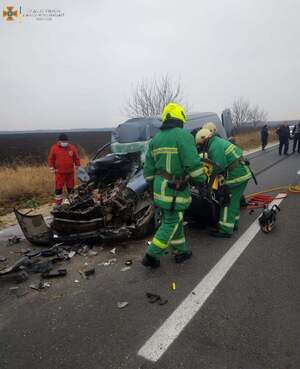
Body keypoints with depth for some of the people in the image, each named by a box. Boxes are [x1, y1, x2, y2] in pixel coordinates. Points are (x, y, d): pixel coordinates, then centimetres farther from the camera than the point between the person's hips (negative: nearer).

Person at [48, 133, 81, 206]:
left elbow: (76, 158, 8)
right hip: (59, 172, -2)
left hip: (70, 172, 2)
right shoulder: (54, 148, -2)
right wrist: (52, 168, 0)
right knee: (58, 188, 1)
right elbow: (50, 159, 4)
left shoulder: (72, 147, 2)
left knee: (71, 187, 12)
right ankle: (58, 203, 12)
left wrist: (77, 167, 7)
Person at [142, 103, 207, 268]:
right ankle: (151, 256, 6)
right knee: (171, 223, 3)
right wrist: (201, 179, -4)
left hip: (160, 185, 8)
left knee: (174, 219, 19)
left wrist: (153, 184, 21)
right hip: (175, 189, -8)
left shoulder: (155, 139, 9)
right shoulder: (183, 135, -13)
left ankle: (181, 251, 30)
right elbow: (193, 163, -20)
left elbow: (148, 167, 11)